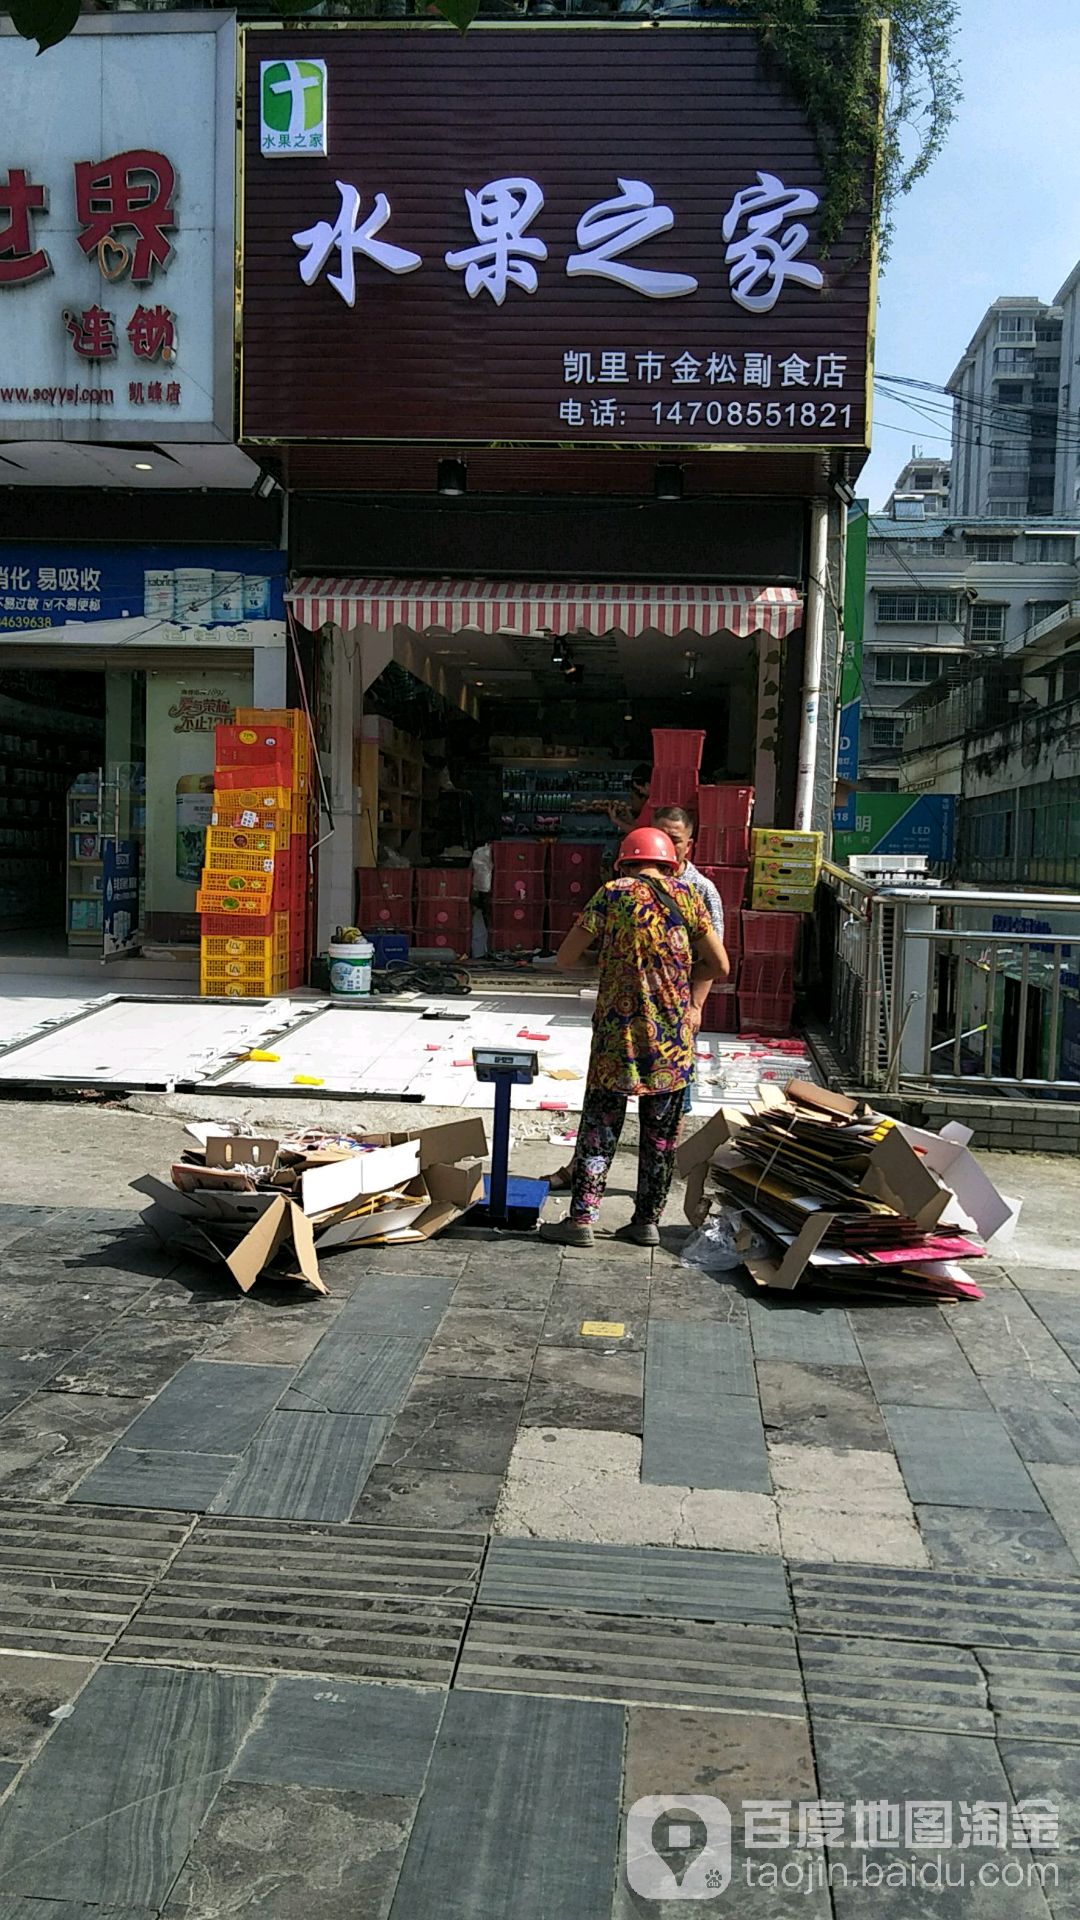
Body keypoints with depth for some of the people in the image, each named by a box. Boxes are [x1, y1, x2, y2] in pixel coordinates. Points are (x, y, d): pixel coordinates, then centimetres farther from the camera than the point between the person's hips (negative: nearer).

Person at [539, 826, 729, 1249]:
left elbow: (565, 959, -4)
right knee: (661, 1134, 11)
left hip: (619, 1035, -2)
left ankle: (581, 1218, 3)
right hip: (673, 1039, 2)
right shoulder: (686, 896, 3)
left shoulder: (613, 894, -3)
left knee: (599, 1127, 6)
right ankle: (647, 1222, 17)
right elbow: (720, 965, 3)